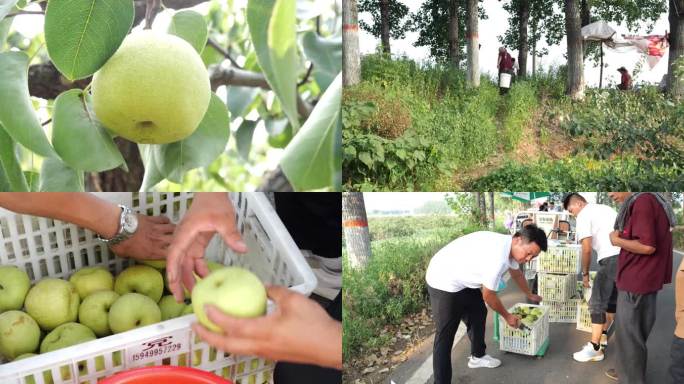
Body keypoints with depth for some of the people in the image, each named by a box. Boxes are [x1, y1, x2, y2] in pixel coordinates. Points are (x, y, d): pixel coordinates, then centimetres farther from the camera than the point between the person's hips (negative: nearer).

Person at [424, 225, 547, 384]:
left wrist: (530, 295, 38)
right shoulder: (498, 257, -32)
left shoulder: (510, 246, -2)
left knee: (478, 315, 22)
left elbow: (516, 273, 22)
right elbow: (488, 295, -17)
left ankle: (477, 356, 42)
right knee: (445, 336, -9)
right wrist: (506, 316, 1)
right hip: (443, 281, -10)